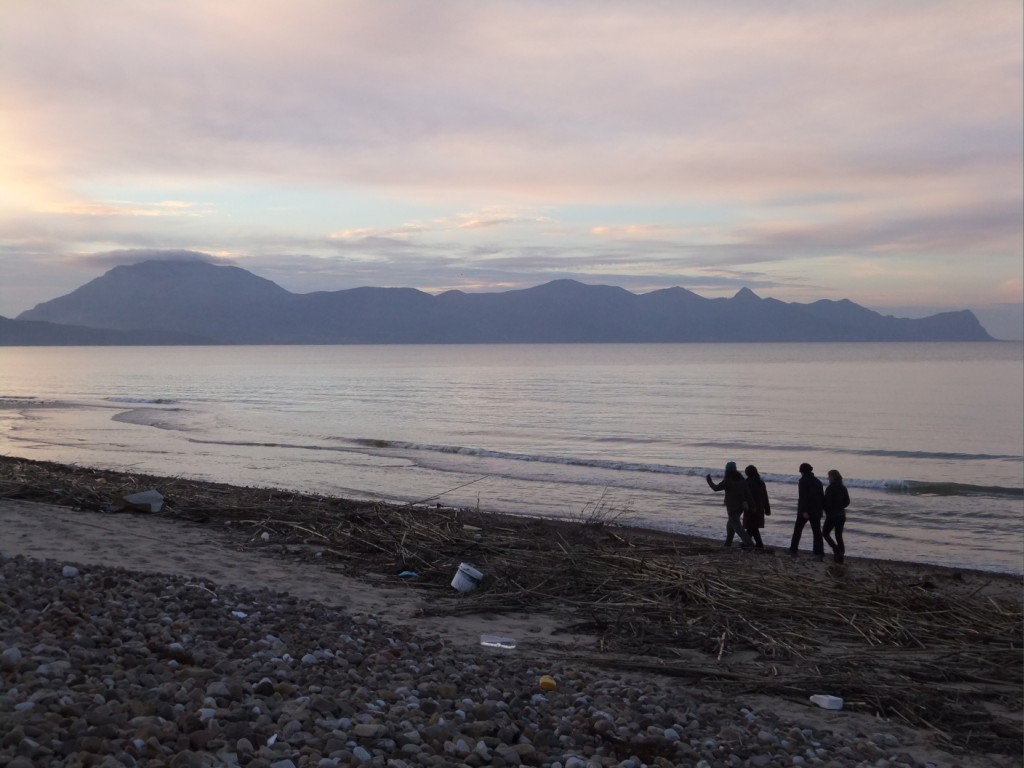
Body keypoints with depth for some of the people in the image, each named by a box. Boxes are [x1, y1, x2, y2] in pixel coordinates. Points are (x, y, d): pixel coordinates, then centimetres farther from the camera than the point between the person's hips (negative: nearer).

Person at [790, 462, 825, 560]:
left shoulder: (803, 481, -9)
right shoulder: (817, 481, 10)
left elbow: (803, 497, -18)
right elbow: (822, 497, 11)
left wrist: (804, 511, -22)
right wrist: (824, 509, 15)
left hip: (804, 511, -4)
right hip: (816, 511, 5)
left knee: (797, 530, 11)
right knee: (817, 532, 4)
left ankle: (793, 550, 15)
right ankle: (820, 553, -5)